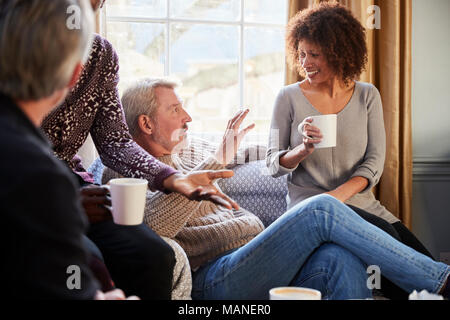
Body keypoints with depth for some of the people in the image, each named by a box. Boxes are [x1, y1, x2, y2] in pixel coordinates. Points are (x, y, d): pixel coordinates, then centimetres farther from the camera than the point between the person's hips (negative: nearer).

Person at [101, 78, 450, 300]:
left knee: (341, 258, -24)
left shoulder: (188, 150, 26)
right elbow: (154, 223, -22)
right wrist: (216, 161, -23)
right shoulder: (125, 171, 1)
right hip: (214, 279, -8)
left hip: (256, 256, 8)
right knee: (321, 210, -22)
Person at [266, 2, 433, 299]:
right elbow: (273, 165, 4)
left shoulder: (367, 95, 8)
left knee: (424, 264, -21)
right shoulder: (290, 97, 2)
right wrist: (302, 149, -18)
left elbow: (375, 161, 1)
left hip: (359, 202, 3)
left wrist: (339, 194, -16)